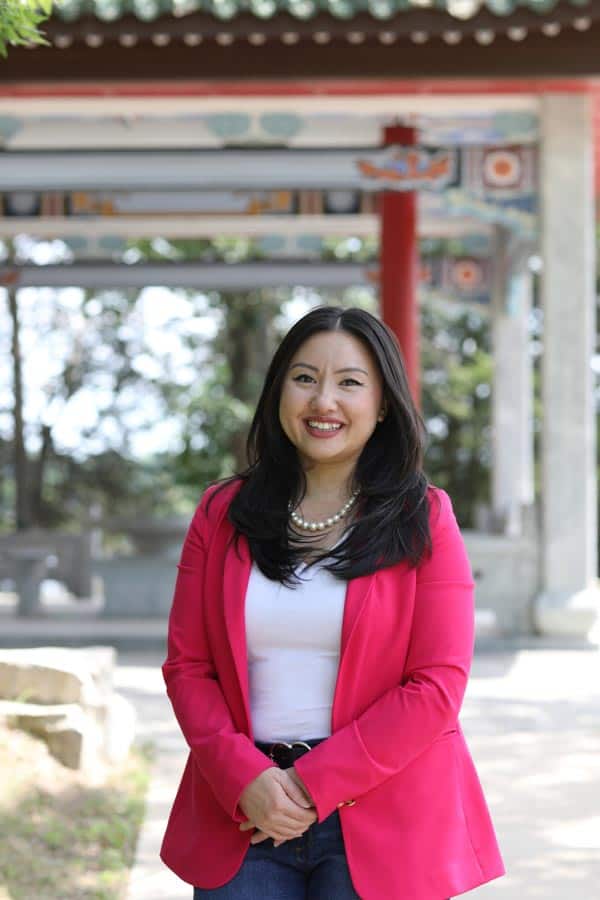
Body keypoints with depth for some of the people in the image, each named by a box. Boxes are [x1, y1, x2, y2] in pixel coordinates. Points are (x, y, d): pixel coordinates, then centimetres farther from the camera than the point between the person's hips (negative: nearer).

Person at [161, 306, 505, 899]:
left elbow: (436, 685, -7)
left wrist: (313, 784, -13)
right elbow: (187, 666, 4)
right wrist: (247, 779, -12)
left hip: (379, 825, -2)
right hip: (242, 819, 2)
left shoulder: (423, 520, 0)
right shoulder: (221, 514, 7)